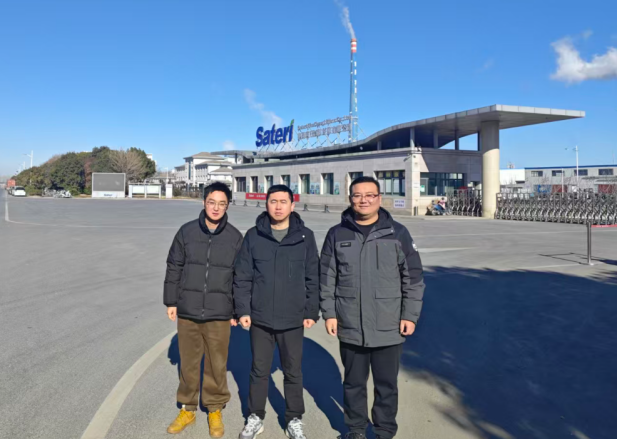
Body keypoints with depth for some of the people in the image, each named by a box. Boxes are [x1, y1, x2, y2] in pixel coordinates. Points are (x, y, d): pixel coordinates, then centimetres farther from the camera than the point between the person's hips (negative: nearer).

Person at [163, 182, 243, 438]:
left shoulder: (235, 237, -2)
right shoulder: (186, 232, -1)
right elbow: (174, 268, 5)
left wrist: (237, 310, 2)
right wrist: (171, 302, 4)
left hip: (219, 314, -1)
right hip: (187, 311, 1)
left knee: (217, 365, 10)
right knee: (188, 363, 14)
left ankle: (215, 411, 29)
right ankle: (187, 410, 32)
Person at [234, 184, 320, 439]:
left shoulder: (305, 237, -2)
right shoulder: (253, 236, -2)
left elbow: (313, 278, 0)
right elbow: (242, 277, 0)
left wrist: (312, 312, -2)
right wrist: (242, 310, -4)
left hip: (293, 319, 0)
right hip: (260, 318, 1)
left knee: (293, 372, 13)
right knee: (259, 371, 15)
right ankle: (255, 418, 33)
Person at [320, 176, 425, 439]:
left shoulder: (398, 233, -3)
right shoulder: (337, 235, 1)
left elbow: (413, 279, -1)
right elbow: (327, 279, 3)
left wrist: (410, 315, -4)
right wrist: (329, 313, -1)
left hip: (388, 327, -1)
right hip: (350, 327, 1)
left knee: (387, 384, 14)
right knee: (354, 382, 17)